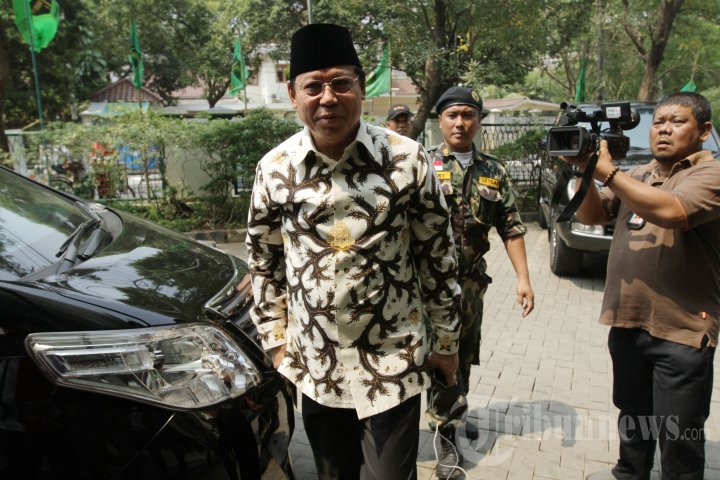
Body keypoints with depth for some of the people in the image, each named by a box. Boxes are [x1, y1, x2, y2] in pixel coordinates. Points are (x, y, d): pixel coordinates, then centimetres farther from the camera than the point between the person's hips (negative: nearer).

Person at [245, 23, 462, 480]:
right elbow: (264, 262, 6)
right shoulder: (274, 168, -5)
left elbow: (438, 255, -3)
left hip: (394, 360, -2)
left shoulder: (407, 158, -11)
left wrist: (447, 340, 2)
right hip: (314, 362, 3)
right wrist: (275, 339, 8)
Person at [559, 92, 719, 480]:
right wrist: (586, 173, -12)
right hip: (627, 321, 6)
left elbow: (670, 211, -28)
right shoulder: (637, 176, 11)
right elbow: (591, 215, 4)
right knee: (633, 416, 24)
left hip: (682, 332, -6)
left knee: (678, 438, 7)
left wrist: (606, 171, -26)